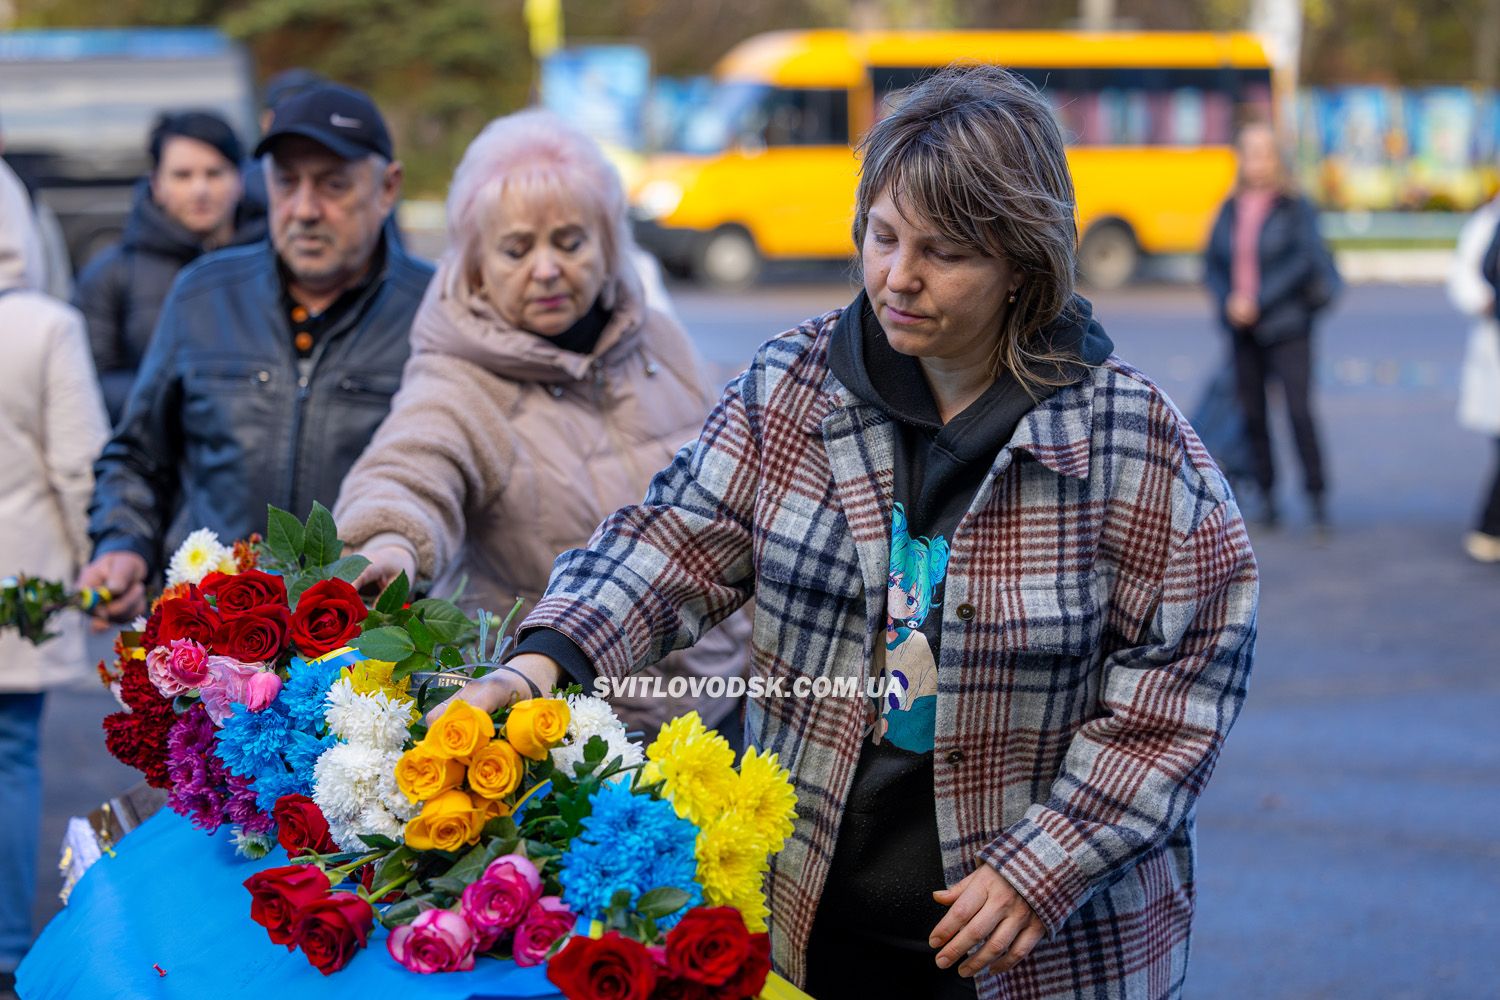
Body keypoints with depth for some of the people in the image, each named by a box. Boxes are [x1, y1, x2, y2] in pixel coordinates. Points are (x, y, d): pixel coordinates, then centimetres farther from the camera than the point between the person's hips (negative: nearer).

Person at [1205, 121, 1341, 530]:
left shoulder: (1296, 208, -3)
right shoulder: (1230, 210, 10)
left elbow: (1302, 260, -12)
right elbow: (1212, 263, 11)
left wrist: (1257, 301, -17)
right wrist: (1227, 300, -7)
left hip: (1286, 327, -4)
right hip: (1241, 329, 4)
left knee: (1299, 411, -11)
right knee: (1253, 413, 5)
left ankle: (1317, 497, -5)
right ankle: (1266, 494, 14)